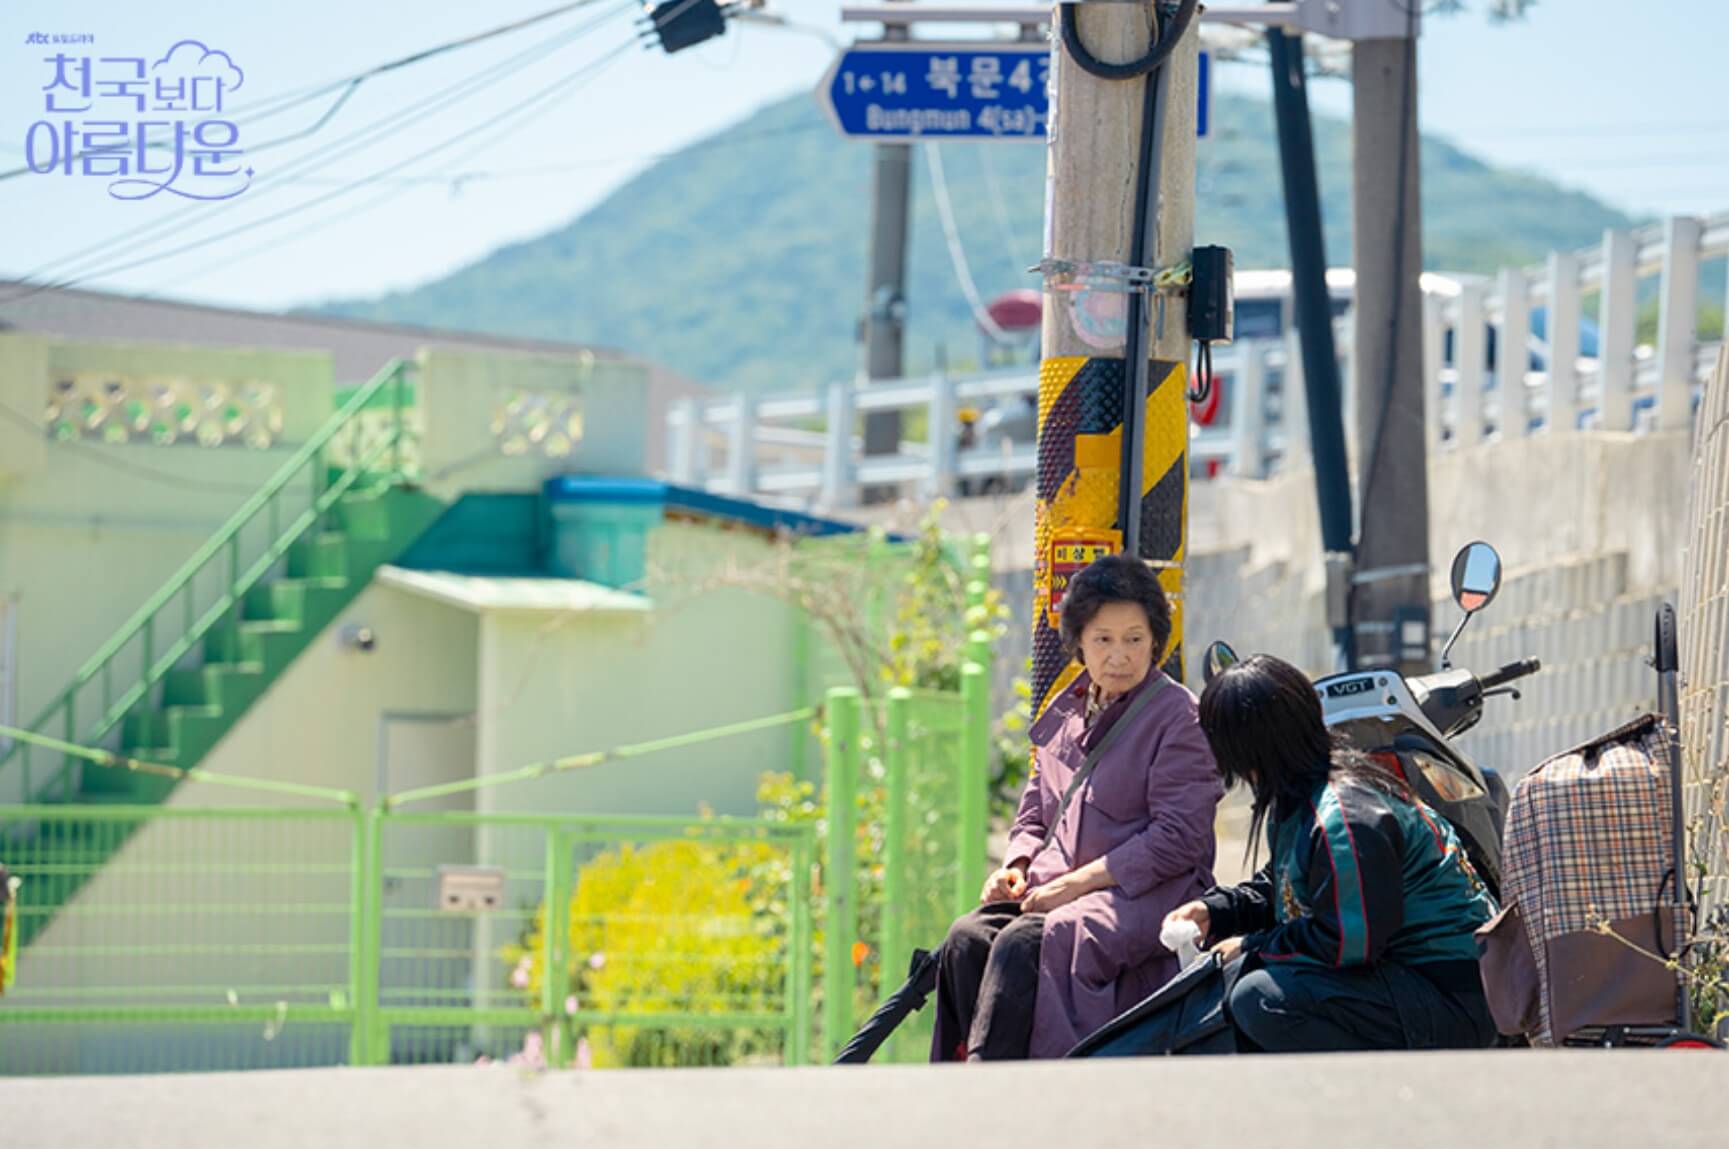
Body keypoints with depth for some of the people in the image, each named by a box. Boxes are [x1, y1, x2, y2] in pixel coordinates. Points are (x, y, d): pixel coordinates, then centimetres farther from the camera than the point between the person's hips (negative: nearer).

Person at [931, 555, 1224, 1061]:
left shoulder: (1179, 717, -4)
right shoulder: (1065, 714, 18)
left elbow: (1178, 839, -11)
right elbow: (1034, 814, 27)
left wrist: (1078, 883, -15)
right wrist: (1018, 867, 3)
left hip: (1146, 896, -7)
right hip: (1055, 889, 7)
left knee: (1023, 944, -32)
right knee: (967, 938, -22)